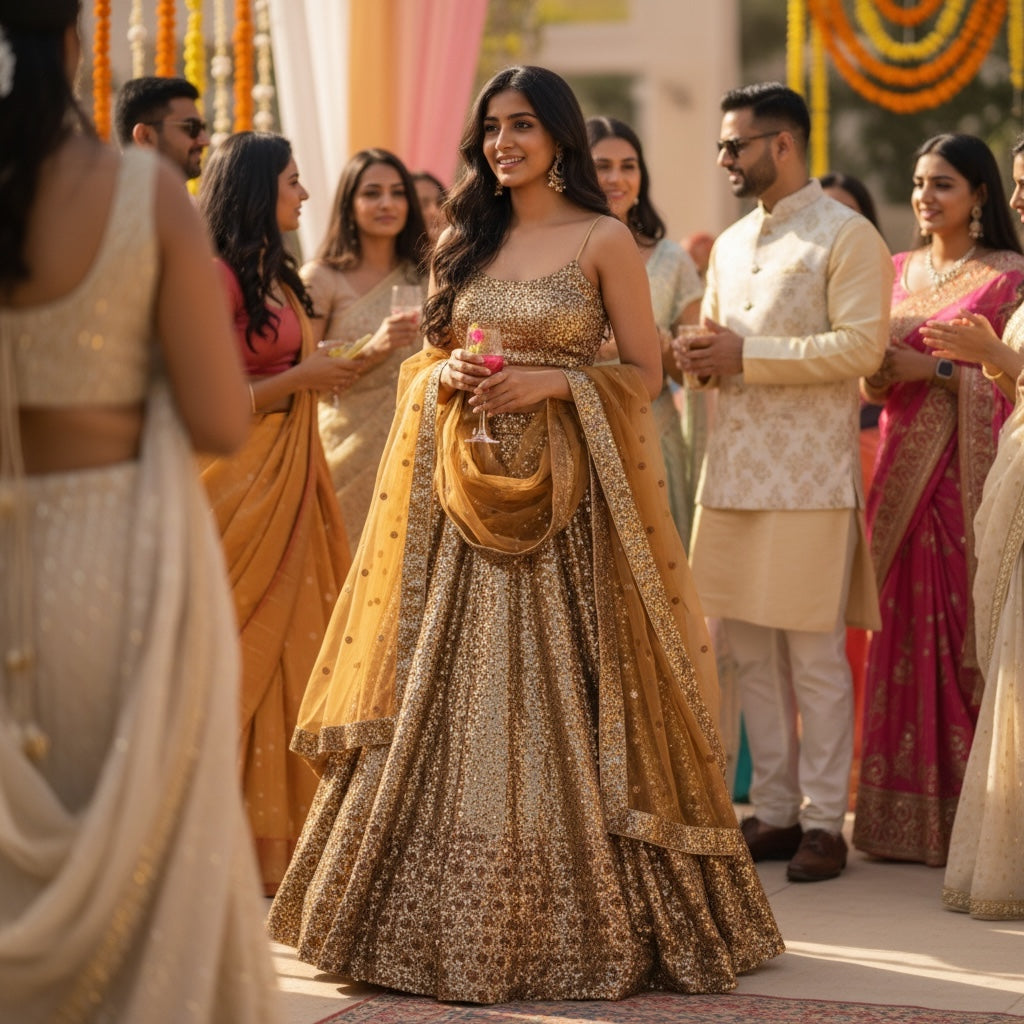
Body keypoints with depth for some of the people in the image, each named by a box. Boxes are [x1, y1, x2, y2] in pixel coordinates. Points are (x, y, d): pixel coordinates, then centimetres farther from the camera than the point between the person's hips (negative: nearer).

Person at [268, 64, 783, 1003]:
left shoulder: (603, 240, -1)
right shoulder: (463, 242, 13)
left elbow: (645, 374, -1)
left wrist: (553, 380, -15)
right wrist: (447, 376, -3)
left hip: (567, 497, -4)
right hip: (465, 497, 4)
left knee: (556, 701, -5)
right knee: (451, 699, 3)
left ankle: (579, 917, 5)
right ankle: (455, 919, 12)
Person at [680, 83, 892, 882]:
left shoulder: (846, 235, -5)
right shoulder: (732, 244, 19)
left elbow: (863, 345, -15)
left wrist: (746, 355, -16)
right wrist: (702, 358, 1)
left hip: (809, 477, -7)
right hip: (734, 469, 7)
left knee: (815, 655, -4)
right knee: (752, 652, 8)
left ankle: (824, 823, 1)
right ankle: (775, 811, 15)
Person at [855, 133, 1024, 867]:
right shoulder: (899, 271, 15)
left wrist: (935, 370, -16)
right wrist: (879, 371, -3)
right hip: (902, 469, 5)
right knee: (904, 632, 4)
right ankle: (905, 810, 10)